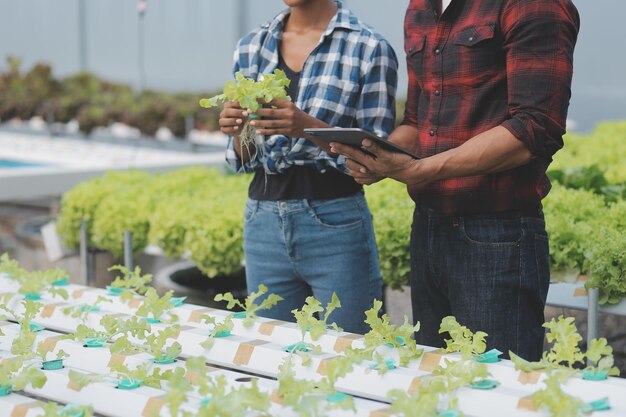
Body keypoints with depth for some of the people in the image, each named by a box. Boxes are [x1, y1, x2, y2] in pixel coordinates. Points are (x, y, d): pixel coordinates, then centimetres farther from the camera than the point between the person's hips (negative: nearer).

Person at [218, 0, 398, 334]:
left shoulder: (369, 49, -6)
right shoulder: (251, 47, 9)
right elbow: (243, 161, 13)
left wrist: (308, 127, -23)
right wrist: (237, 130, -9)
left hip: (336, 227, -4)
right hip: (263, 223, 4)